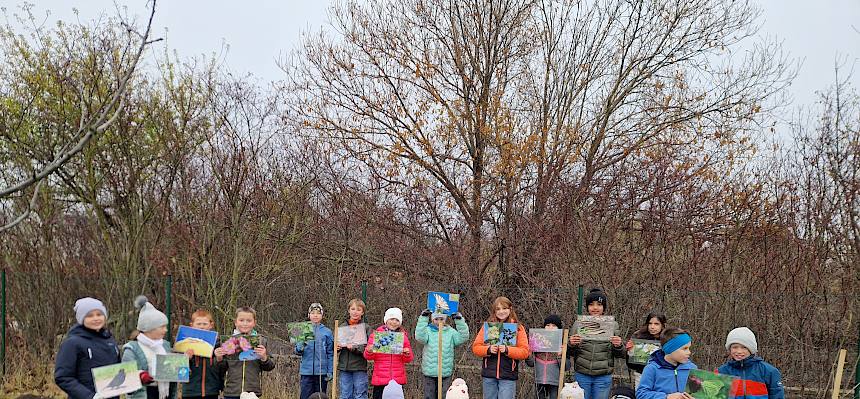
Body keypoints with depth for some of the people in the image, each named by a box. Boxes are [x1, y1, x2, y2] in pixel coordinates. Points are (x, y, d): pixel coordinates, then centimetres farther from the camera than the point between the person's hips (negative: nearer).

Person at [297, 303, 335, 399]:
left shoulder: (327, 332, 1)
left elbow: (330, 353, 3)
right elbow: (297, 351, 6)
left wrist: (330, 371, -3)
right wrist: (299, 348, -18)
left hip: (322, 371, 0)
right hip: (306, 371, 0)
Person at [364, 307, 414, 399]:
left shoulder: (403, 336, 8)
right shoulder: (376, 334, 4)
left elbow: (408, 359, 12)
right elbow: (368, 356, 5)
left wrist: (407, 354, -10)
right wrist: (369, 351, -16)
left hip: (398, 379, 1)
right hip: (380, 379, -1)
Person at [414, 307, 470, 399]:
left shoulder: (450, 332, 4)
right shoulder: (428, 330, -1)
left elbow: (463, 338, -7)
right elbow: (420, 337, -20)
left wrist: (459, 321, -15)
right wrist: (423, 318, -25)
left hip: (446, 373, 2)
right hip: (429, 373, -1)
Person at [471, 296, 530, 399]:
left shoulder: (518, 328, 2)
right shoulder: (487, 326, 6)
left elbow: (525, 352, -5)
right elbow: (475, 347, 3)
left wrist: (507, 350, -20)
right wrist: (488, 349, -16)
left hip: (508, 376, -2)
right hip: (489, 376, 2)